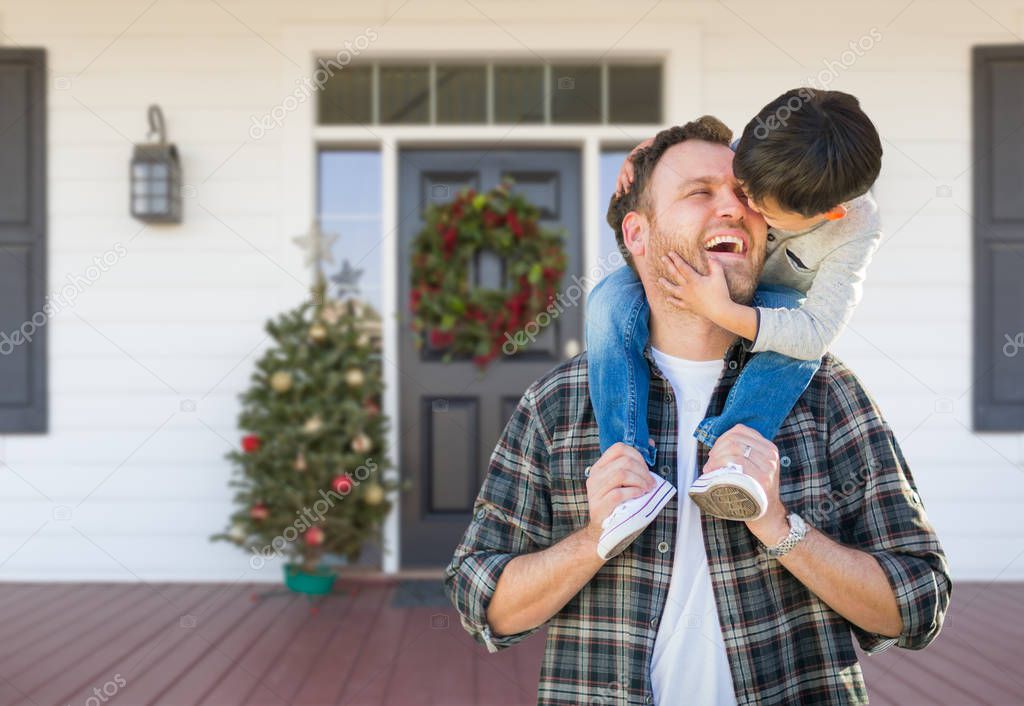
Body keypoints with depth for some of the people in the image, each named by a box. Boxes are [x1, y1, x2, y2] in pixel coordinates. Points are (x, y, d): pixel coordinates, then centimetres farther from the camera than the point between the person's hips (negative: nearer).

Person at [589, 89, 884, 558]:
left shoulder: (855, 229, -28)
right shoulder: (750, 154, -22)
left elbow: (818, 330, -35)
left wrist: (722, 311, -43)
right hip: (697, 286, 2)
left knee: (799, 323, -38)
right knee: (612, 298, -29)